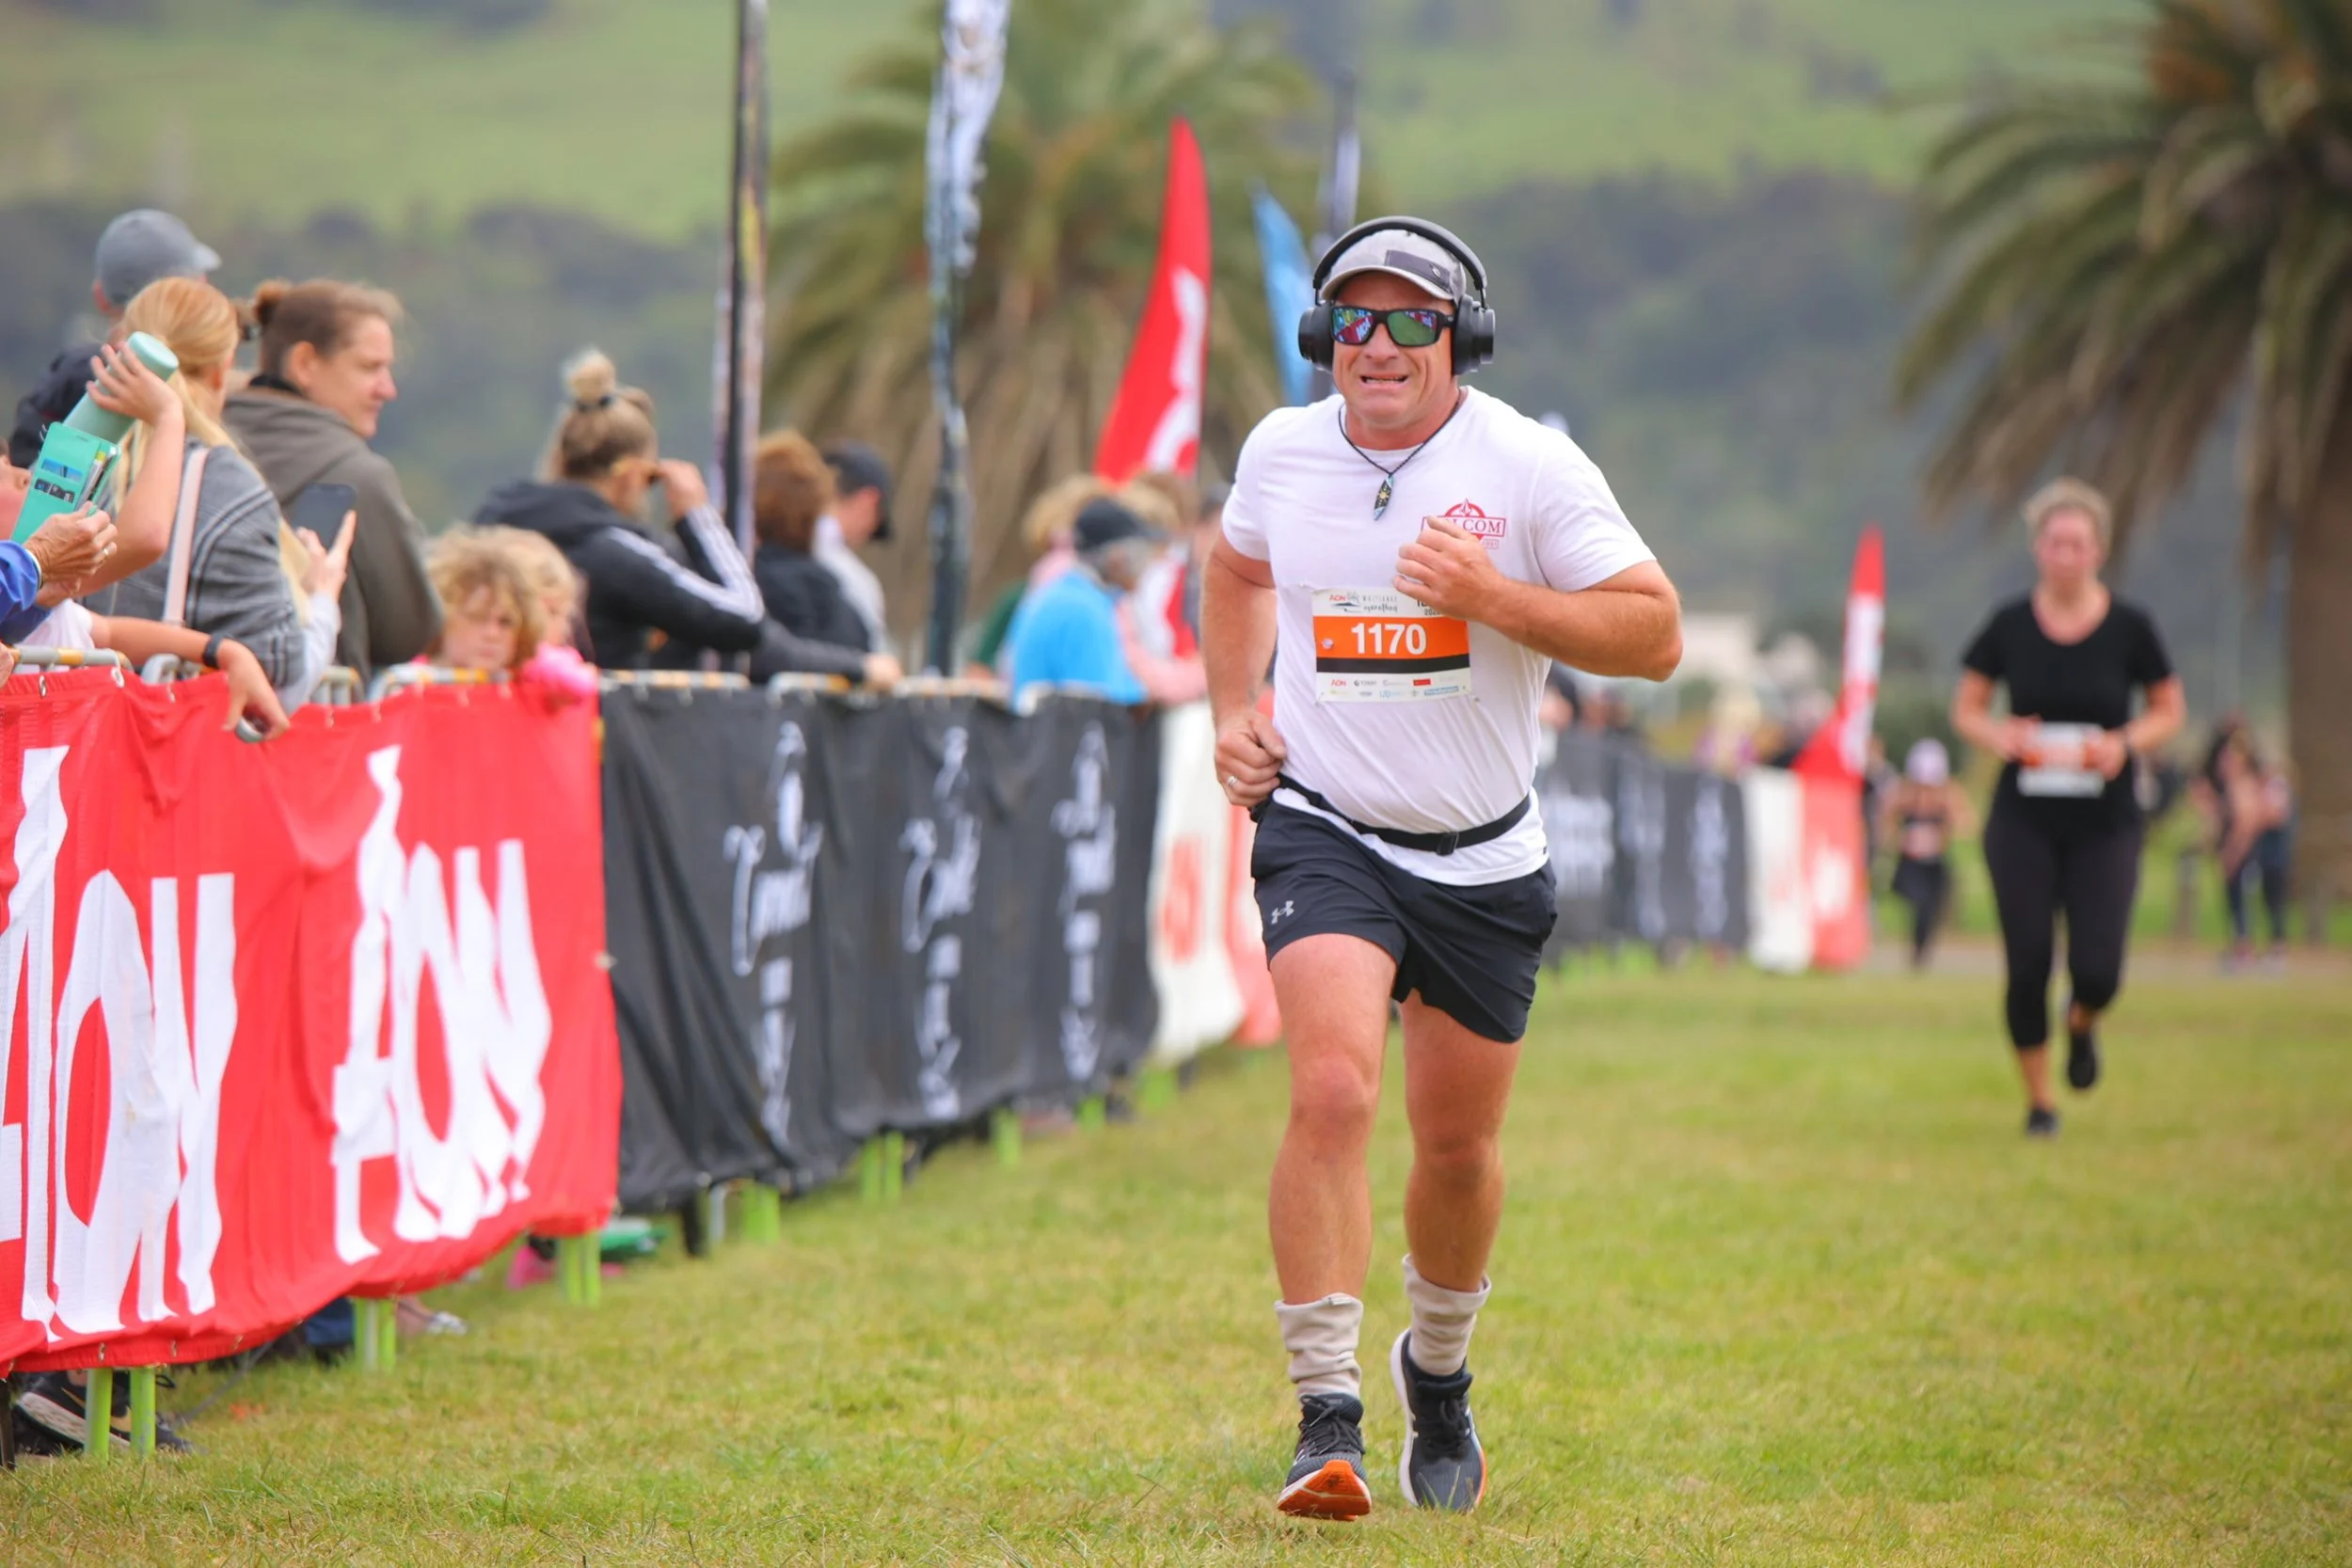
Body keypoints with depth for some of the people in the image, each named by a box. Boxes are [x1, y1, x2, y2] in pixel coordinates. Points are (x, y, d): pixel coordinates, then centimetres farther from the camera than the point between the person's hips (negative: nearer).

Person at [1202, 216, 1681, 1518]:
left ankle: (1439, 1375, 39)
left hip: (1484, 860, 0)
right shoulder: (1282, 451, 1)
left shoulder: (1530, 467, -10)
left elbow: (1655, 636, -12)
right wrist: (1236, 709, 9)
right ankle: (1326, 1415, -21)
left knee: (1458, 1145, 10)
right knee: (1333, 1094, -22)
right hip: (1325, 829, 0)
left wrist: (1492, 596, -23)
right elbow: (1238, 571, 23)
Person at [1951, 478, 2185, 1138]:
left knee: (2097, 970, -10)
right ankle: (2038, 1100, 15)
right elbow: (1966, 707, 8)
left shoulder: (2128, 628, -3)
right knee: (2028, 966, -3)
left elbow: (2169, 710, 7)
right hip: (2024, 822, 0)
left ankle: (2082, 1025, 28)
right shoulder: (2010, 625, -1)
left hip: (2105, 824, 0)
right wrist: (2001, 736, -14)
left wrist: (2127, 743, -13)